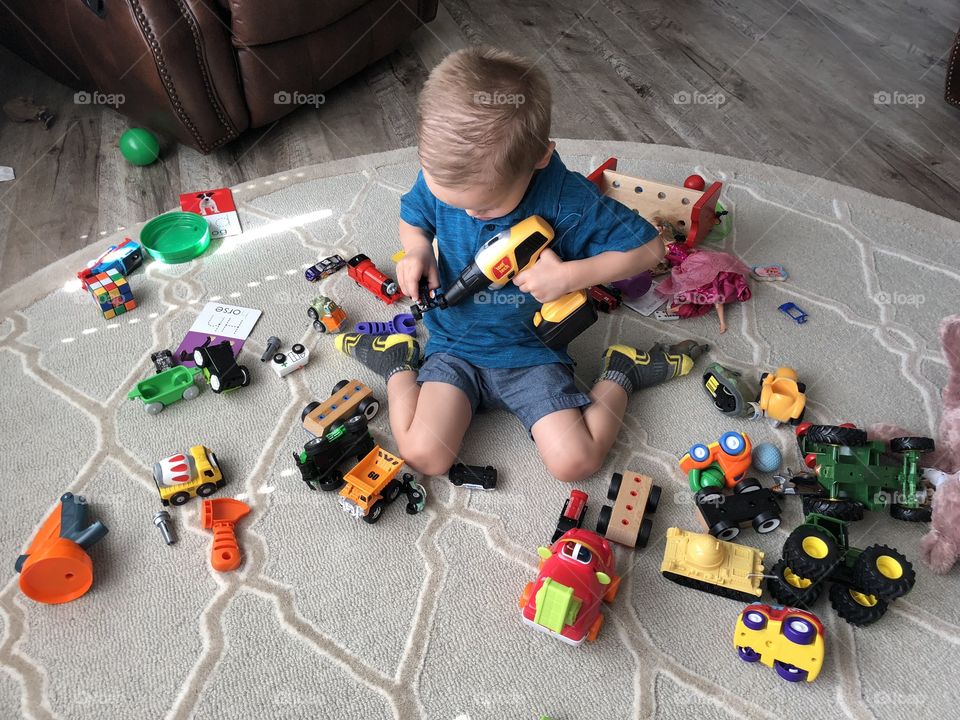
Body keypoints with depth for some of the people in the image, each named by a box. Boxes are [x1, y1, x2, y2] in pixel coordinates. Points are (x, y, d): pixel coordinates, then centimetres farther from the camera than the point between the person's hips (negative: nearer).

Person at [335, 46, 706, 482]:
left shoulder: (567, 199, -23)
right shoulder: (439, 175, -13)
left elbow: (649, 246, -13)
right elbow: (412, 217, 10)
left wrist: (568, 275, -25)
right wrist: (416, 249, -14)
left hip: (532, 352, -1)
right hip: (455, 347, 2)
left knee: (575, 461, -14)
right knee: (423, 455, -18)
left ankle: (620, 374, 12)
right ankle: (400, 366, 10)